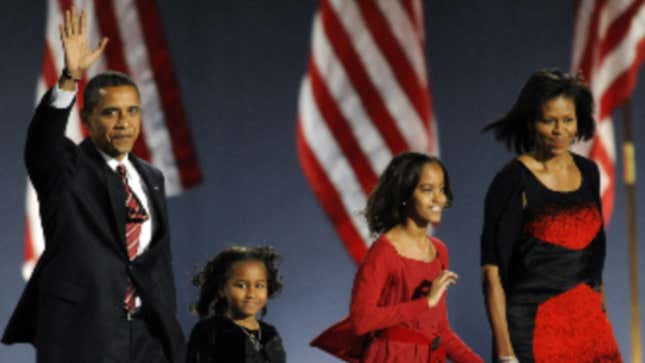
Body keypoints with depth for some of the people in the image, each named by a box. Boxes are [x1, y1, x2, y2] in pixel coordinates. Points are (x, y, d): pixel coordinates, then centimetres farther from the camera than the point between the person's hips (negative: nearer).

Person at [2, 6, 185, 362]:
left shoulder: (151, 179, 17)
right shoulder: (65, 168, 0)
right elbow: (42, 137, -22)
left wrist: (169, 331, 15)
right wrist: (70, 77, -37)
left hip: (146, 333, 5)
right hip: (80, 330, -5)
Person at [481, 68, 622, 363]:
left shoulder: (588, 172, 10)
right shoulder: (512, 181, -8)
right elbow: (492, 272, -11)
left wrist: (600, 312, 14)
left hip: (588, 324, 5)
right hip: (533, 328, -5)